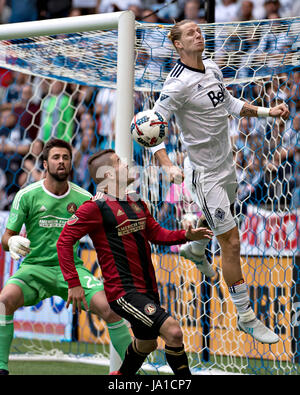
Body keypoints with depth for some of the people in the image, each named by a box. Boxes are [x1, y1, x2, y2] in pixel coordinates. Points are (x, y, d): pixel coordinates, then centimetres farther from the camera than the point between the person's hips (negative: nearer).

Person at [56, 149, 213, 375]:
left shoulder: (137, 203, 13)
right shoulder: (96, 208, -11)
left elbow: (157, 234, 21)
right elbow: (64, 242, -11)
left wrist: (186, 235, 2)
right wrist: (74, 284, -17)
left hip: (147, 290, 9)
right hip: (123, 292, -9)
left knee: (147, 343, 22)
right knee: (173, 332, -19)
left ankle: (122, 375, 47)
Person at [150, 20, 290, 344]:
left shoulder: (212, 68, 2)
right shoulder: (179, 84, -23)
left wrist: (267, 111, 10)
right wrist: (167, 166, -35)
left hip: (226, 163, 8)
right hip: (205, 174, -8)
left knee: (218, 218, 32)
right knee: (231, 242, -6)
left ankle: (194, 249, 65)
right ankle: (246, 317, 5)